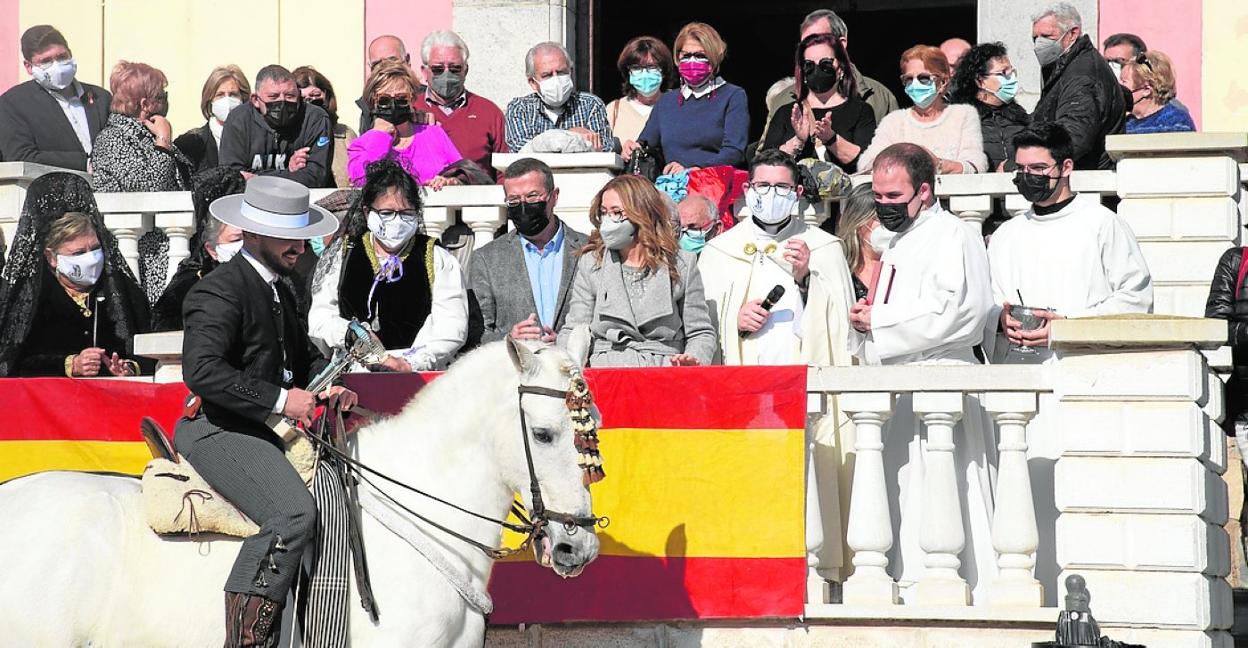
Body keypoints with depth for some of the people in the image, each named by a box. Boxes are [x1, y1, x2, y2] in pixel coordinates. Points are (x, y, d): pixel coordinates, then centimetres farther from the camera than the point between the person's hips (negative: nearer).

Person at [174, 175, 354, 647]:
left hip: (259, 430, 10)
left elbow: (293, 367, 32)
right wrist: (279, 399, -24)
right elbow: (202, 370, -25)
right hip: (216, 430, -10)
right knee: (293, 512, -28)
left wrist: (322, 392, 10)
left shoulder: (279, 292, 19)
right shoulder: (219, 292, -12)